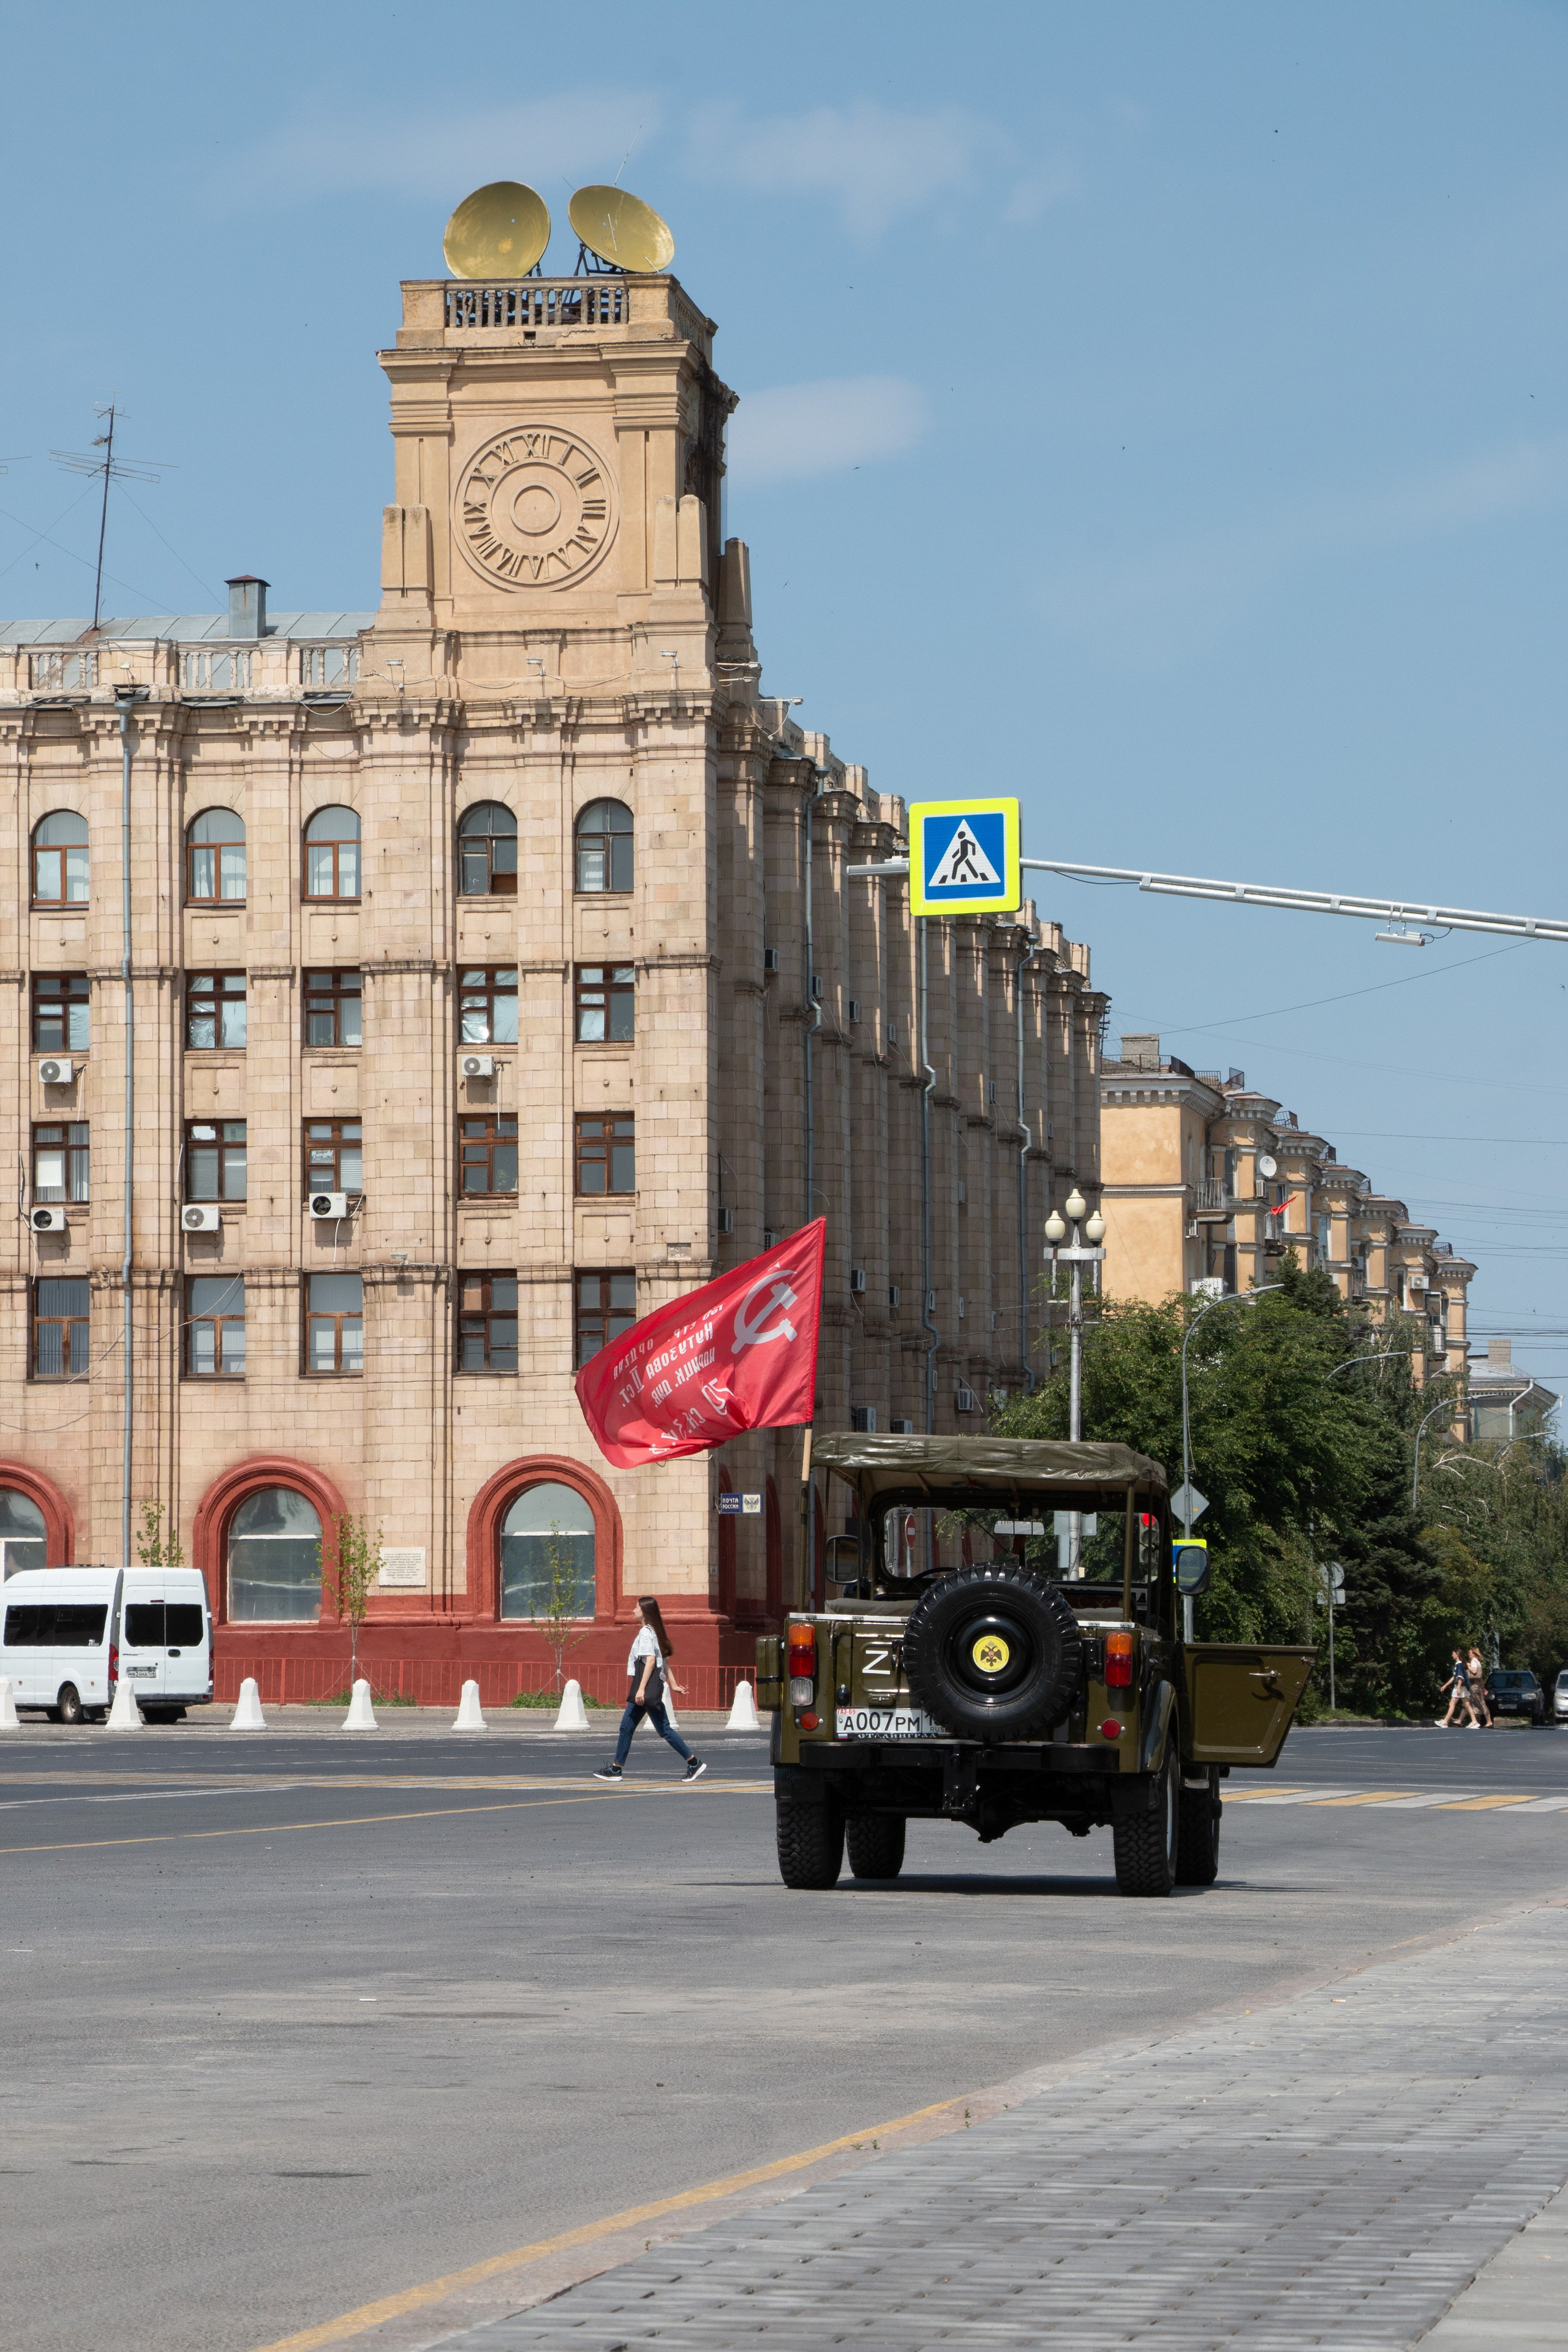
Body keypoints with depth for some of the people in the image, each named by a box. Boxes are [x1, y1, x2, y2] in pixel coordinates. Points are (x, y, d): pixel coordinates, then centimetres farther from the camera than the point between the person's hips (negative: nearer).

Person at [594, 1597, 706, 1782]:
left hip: (649, 1688, -10)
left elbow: (651, 1660, -21)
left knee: (664, 1729, -7)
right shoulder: (655, 1631, 16)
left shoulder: (646, 1632, -13)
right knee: (627, 1727, 11)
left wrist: (642, 1688, -24)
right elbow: (665, 1661, 19)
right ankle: (617, 1769, 13)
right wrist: (673, 1684, 20)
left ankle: (694, 1763, -5)